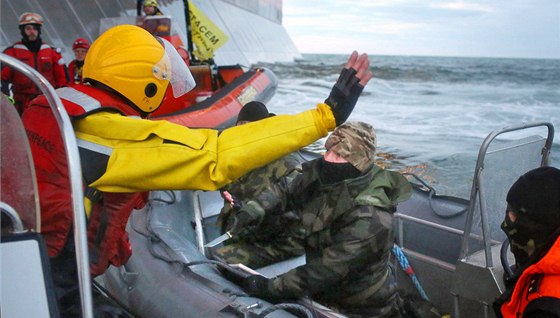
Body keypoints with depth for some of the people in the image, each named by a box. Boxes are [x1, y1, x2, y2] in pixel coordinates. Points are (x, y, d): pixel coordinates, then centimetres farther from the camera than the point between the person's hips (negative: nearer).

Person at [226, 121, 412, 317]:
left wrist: (271, 287, -27)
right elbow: (286, 191, 6)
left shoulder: (369, 219, -30)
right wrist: (255, 208, -13)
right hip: (324, 296, 5)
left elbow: (327, 269, -30)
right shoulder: (320, 177, -10)